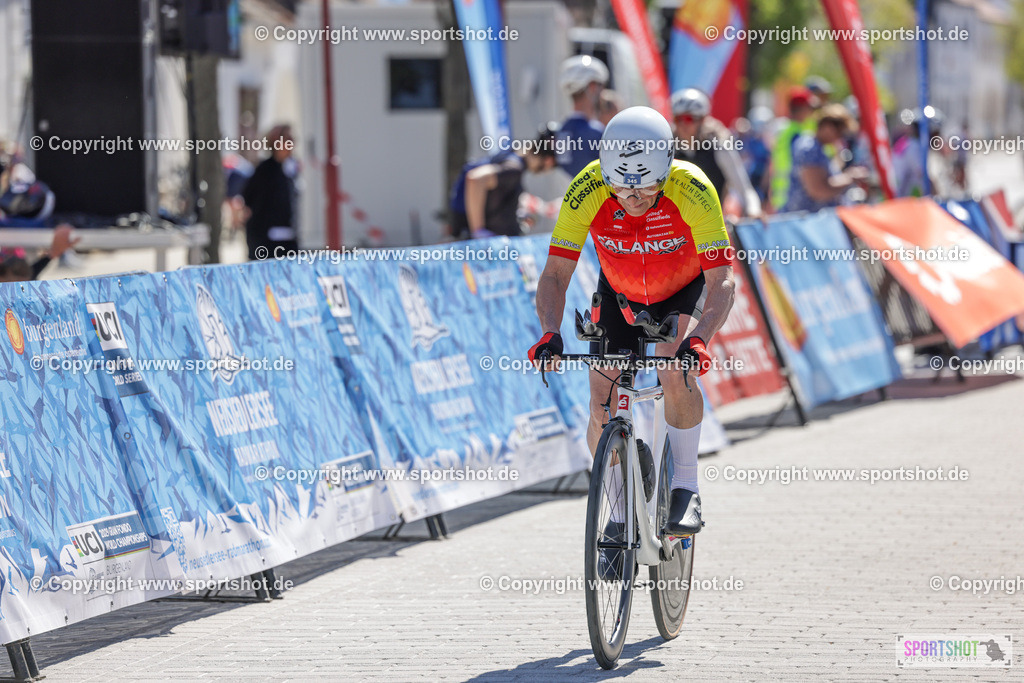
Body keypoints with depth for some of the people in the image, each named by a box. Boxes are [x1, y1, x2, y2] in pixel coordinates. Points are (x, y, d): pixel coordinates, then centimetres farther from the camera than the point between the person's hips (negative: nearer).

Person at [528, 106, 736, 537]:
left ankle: (686, 490, -16)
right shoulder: (586, 191, -31)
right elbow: (555, 275, -25)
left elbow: (722, 281, -35)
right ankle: (620, 516, 15)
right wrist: (550, 335, -43)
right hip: (620, 294, 2)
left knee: (676, 372, -31)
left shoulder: (693, 191, -35)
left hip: (685, 290, -2)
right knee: (602, 412, -6)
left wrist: (699, 340, -51)